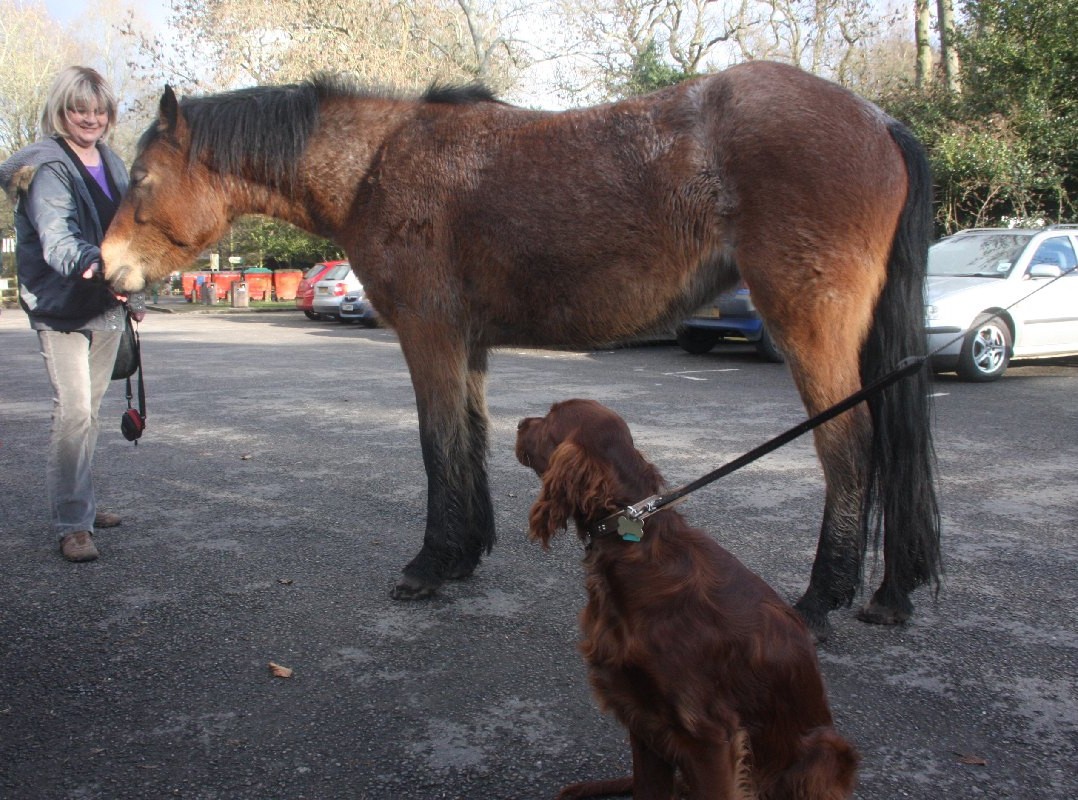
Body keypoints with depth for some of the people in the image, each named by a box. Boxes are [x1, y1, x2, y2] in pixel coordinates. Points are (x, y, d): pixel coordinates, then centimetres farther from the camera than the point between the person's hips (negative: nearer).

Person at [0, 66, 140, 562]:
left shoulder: (111, 163, 10)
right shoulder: (48, 168, -13)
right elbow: (56, 235, -30)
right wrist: (87, 263, -49)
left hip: (106, 305, 8)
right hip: (61, 307, -7)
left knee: (91, 409, 15)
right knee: (72, 411, -13)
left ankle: (80, 504, 28)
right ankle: (72, 524, -7)